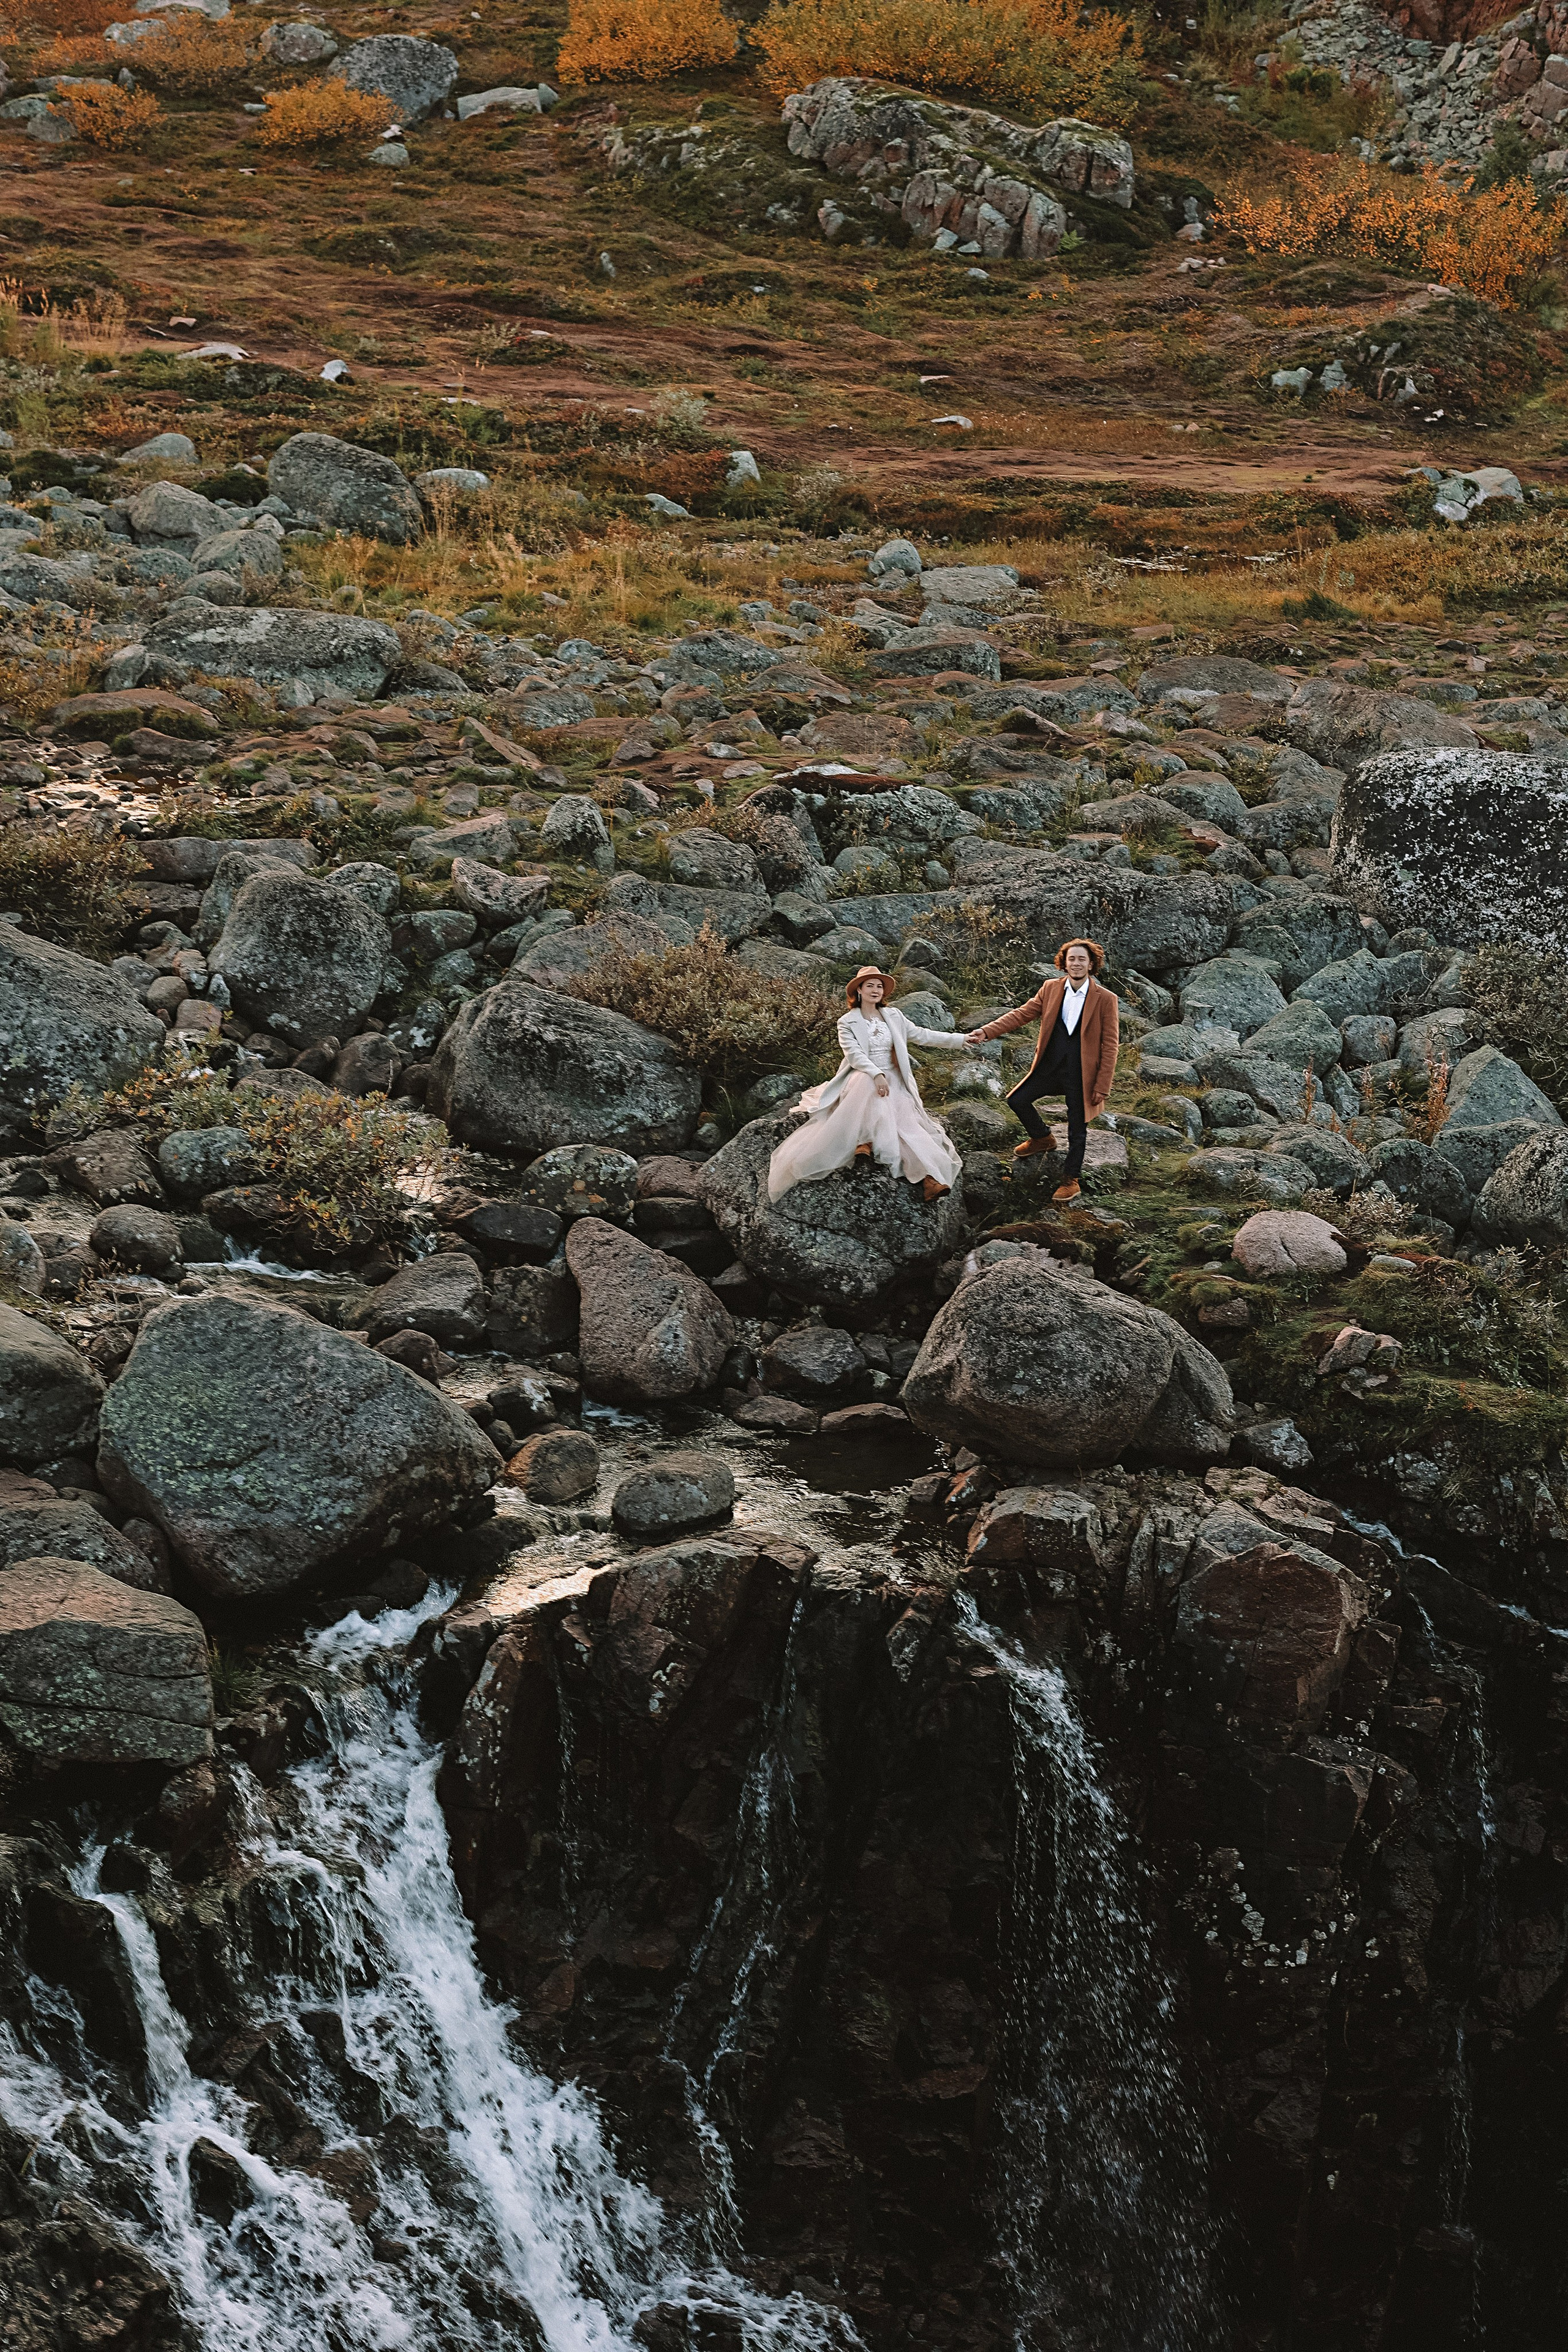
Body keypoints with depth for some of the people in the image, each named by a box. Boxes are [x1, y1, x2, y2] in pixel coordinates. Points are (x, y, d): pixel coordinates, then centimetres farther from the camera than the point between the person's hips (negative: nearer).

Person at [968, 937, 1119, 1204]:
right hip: (1050, 1066, 4)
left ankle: (1071, 1181, 25)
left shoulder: (1105, 999, -11)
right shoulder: (1051, 989, 0)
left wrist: (1103, 1087, -12)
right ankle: (1042, 1139, 32)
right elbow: (1022, 1013, 1)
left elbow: (1110, 1045, -9)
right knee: (1018, 1100, 4)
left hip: (1082, 1073, -4)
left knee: (1077, 1131, 6)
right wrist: (987, 1032, -12)